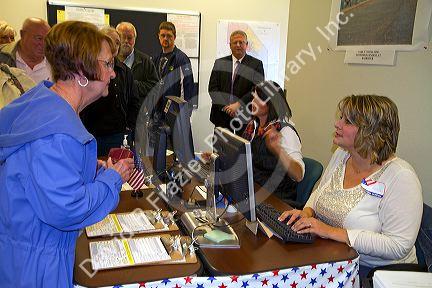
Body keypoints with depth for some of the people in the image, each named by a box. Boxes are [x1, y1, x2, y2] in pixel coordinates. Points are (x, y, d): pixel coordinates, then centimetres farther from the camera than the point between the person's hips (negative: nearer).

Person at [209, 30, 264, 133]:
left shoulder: (256, 64, 4)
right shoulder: (219, 63, 12)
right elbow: (213, 87, 5)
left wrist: (238, 104, -14)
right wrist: (225, 107, -8)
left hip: (245, 116, -2)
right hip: (222, 115, 2)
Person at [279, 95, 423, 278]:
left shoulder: (400, 177, -20)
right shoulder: (341, 155, 3)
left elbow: (398, 246, -24)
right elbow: (319, 192, 17)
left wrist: (332, 232, -26)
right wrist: (307, 212, -6)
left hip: (372, 269, -6)